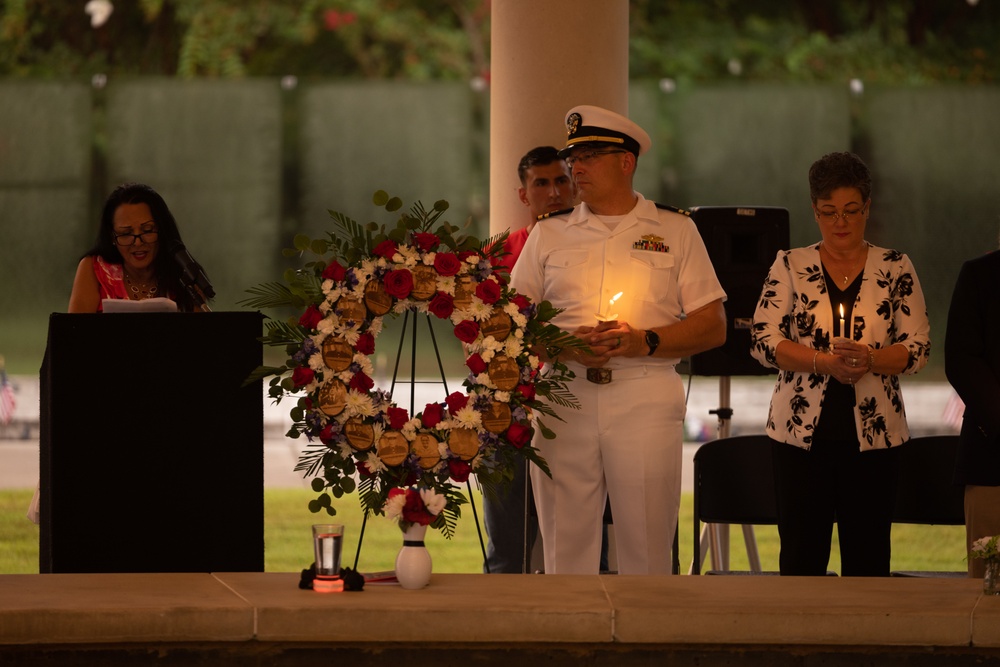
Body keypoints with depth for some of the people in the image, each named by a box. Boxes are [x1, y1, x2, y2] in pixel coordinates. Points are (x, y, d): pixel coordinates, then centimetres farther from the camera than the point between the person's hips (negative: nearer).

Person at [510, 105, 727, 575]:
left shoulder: (675, 231, 10)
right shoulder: (549, 234, 16)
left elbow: (713, 326, 6)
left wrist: (645, 342, -10)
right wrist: (560, 345, -7)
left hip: (645, 400, -2)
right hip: (563, 399, 2)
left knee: (646, 551, -4)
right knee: (565, 550, -1)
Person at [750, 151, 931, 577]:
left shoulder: (895, 270, 6)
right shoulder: (790, 267, 5)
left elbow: (918, 348, 1)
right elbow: (763, 341, -4)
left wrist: (870, 359, -19)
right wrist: (825, 361, -18)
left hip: (872, 434, 0)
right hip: (802, 432, 0)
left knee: (868, 556, 1)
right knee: (801, 555, 0)